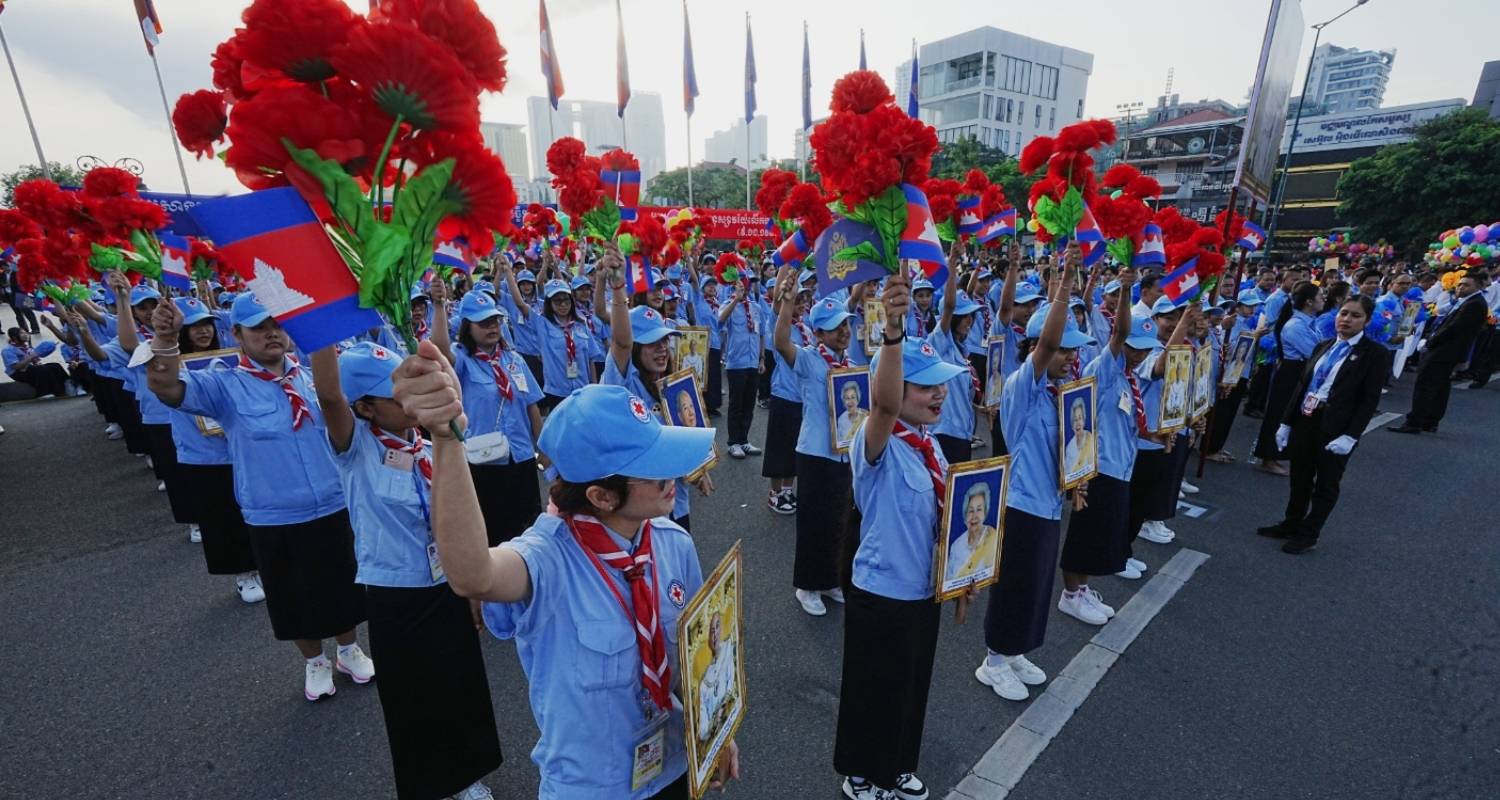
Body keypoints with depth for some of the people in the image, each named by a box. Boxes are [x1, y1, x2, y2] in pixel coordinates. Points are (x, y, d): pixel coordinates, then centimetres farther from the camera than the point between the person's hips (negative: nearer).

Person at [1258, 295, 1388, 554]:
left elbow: (1370, 400, -11)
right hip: (1305, 420, 5)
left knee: (1326, 484, 9)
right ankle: (1290, 524, 29)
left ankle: (1308, 535, 19)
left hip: (1335, 427, -5)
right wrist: (1286, 422, 8)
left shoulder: (1375, 353, -5)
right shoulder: (1323, 347, 11)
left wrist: (1350, 436, -20)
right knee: (1300, 478, 15)